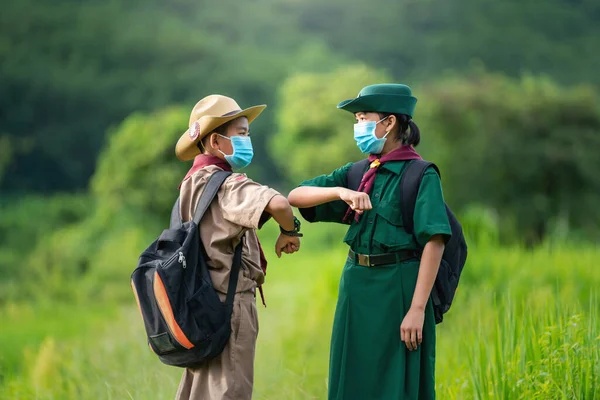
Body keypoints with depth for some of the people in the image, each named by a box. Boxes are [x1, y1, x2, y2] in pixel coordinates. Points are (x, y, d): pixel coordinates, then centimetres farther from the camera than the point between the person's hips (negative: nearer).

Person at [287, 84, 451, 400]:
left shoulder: (420, 175, -9)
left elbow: (434, 242, -16)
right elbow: (295, 196, 2)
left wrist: (417, 309, -21)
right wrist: (340, 192, -17)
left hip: (397, 290, -6)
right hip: (356, 288, 6)